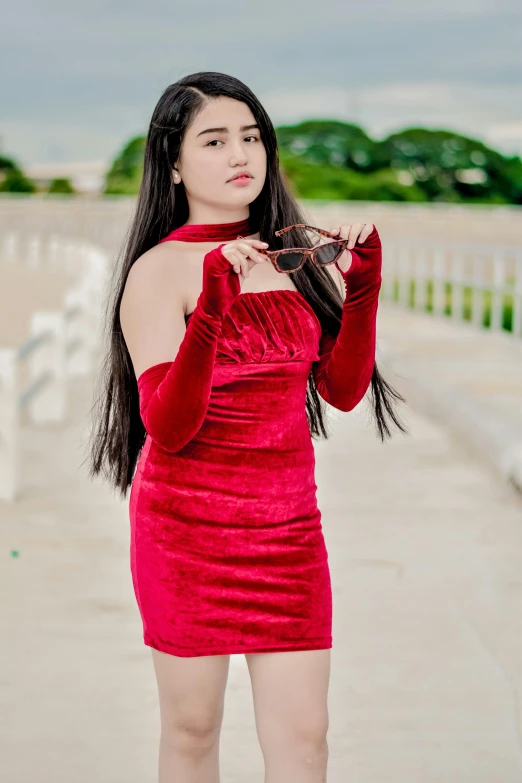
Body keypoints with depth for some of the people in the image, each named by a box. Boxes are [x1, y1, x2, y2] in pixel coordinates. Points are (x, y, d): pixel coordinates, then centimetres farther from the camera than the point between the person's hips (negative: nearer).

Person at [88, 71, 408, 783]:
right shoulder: (158, 271, -8)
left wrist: (363, 286, -4)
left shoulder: (300, 256, 7)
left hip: (289, 523, 4)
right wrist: (211, 308, -29)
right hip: (186, 523, -4)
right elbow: (168, 427, -18)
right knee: (193, 724, 7)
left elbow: (344, 389, 6)